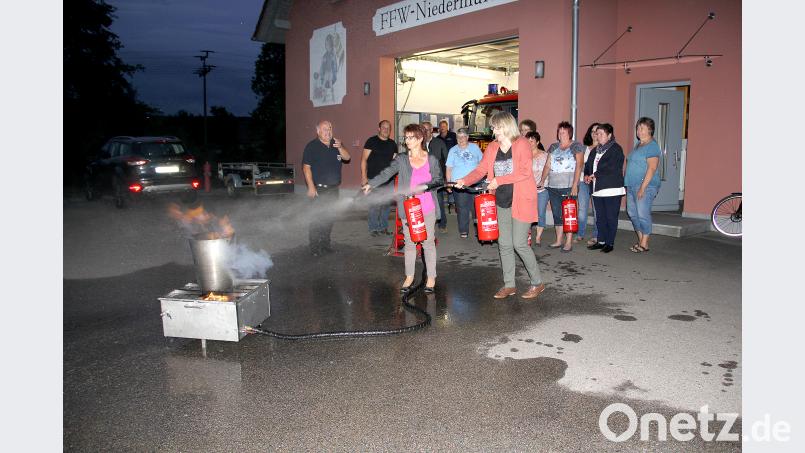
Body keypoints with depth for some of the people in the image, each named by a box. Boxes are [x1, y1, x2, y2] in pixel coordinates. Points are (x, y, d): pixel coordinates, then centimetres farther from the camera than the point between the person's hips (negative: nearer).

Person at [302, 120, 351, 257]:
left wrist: (340, 148, -20)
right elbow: (306, 167, -10)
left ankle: (325, 244, 23)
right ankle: (314, 247, -1)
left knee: (329, 218, 12)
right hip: (318, 189, -6)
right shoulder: (312, 146, -6)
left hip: (333, 189, 6)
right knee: (317, 218, -7)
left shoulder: (336, 144, 11)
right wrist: (311, 186, -17)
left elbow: (347, 158, 0)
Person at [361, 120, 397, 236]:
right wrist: (364, 177, -10)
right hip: (374, 179, -5)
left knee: (387, 204, 8)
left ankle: (383, 227, 19)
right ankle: (373, 228, 5)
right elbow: (364, 159, -3)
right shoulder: (372, 141, -1)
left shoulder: (392, 144, 14)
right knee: (374, 205, -5)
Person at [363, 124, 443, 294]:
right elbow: (386, 173, -11)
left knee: (428, 243, 6)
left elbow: (439, 180, 4)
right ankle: (409, 277, 23)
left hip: (428, 208, -1)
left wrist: (425, 186, -15)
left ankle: (431, 277, 19)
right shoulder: (401, 159, 2)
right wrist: (370, 184, -27)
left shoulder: (432, 160, 2)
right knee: (409, 243, 9)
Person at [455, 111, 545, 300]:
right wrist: (464, 181, -13)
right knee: (504, 244, 8)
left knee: (519, 243, -7)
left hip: (521, 201, -6)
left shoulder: (522, 144, -7)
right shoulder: (492, 147, 9)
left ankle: (537, 283, 10)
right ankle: (509, 285, 19)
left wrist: (499, 180, -20)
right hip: (502, 202, 6)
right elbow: (481, 170, 5)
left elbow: (525, 172, -17)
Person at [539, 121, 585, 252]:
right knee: (557, 214, 8)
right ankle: (559, 240, 15)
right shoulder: (553, 147, 17)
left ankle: (569, 242, -1)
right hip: (553, 187, 5)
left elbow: (579, 166, -6)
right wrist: (542, 181, 7)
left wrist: (575, 185, -15)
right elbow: (547, 166, 17)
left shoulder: (577, 146, 2)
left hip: (569, 187, -5)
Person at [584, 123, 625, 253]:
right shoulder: (595, 150, 19)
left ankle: (610, 243, 5)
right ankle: (601, 241, 18)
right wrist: (586, 175, -1)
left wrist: (595, 175, -12)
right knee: (600, 217, 11)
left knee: (611, 217, -2)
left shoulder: (616, 149, -6)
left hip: (612, 189, -7)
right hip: (597, 189, 7)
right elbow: (588, 164, 20)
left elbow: (611, 168, -17)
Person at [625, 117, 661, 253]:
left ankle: (644, 244, 0)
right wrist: (627, 184, 18)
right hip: (632, 186, 9)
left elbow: (652, 168, -17)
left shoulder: (652, 146, -9)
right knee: (633, 213, 11)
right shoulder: (638, 144, 18)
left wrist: (643, 187, -22)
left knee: (643, 214, -8)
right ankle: (640, 240, 21)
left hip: (645, 186, -9)